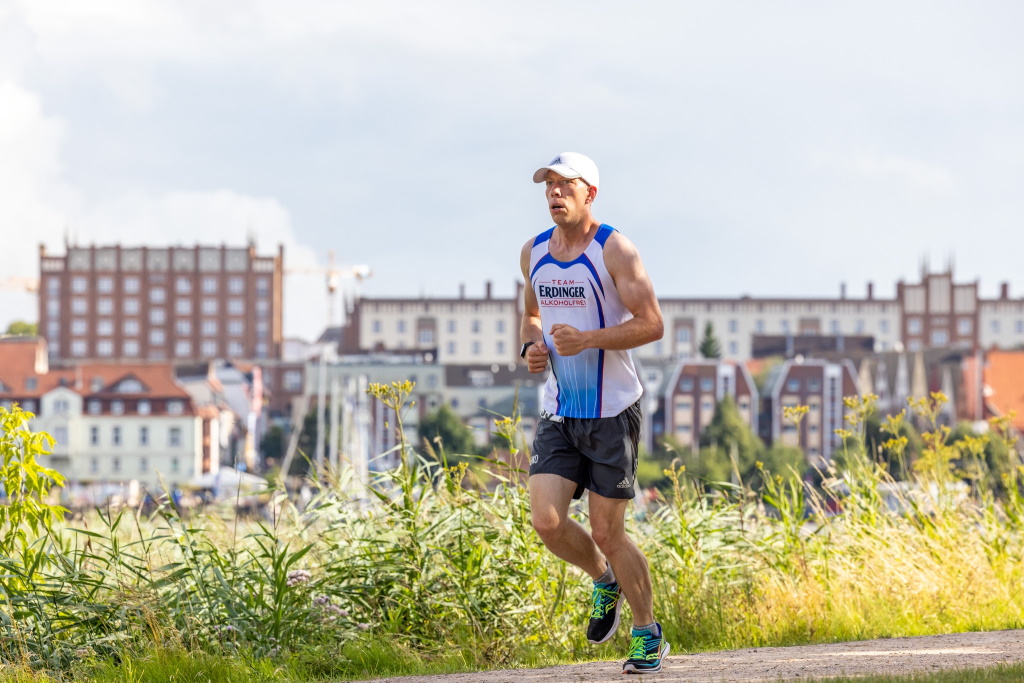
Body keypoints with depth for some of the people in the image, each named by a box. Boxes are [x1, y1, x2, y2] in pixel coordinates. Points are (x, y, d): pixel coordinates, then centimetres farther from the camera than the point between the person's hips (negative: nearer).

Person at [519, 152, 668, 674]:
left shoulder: (614, 250, -9)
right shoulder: (534, 252, 9)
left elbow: (652, 324, -13)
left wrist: (588, 339, -24)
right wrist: (531, 346, 4)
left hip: (612, 412, -5)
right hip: (558, 413, 5)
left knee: (606, 532, -4)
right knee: (547, 521, -10)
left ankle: (648, 634, 15)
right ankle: (605, 581, 21)